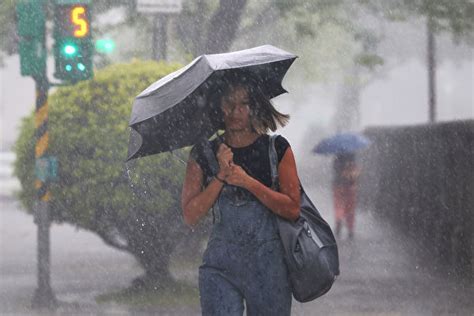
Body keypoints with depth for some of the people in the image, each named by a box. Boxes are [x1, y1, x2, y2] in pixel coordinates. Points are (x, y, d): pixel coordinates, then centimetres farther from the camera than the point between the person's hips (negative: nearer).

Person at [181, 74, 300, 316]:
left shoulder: (277, 149, 4)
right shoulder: (203, 155, 6)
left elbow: (292, 209, -3)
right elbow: (190, 216, -1)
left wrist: (248, 182, -13)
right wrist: (221, 177, -11)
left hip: (268, 262, 0)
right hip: (220, 264, 0)